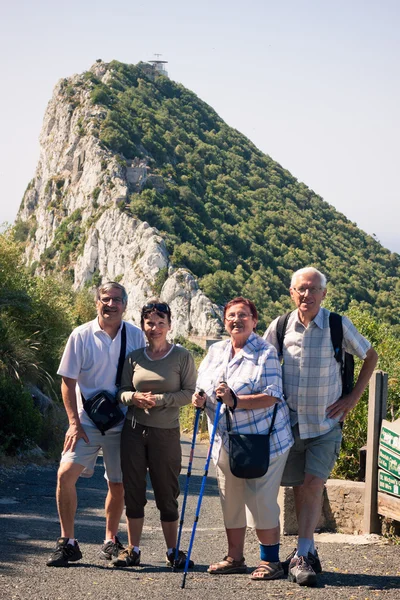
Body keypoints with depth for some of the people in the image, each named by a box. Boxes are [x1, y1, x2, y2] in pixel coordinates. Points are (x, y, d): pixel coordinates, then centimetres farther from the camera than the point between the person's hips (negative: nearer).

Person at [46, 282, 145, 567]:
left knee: (118, 484, 8)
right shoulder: (81, 336, -4)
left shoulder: (136, 336, -1)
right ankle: (68, 542, -4)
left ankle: (111, 540, 27)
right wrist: (74, 422, -10)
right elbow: (68, 382, -2)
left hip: (123, 423, 1)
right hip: (87, 422, -1)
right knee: (66, 474, -15)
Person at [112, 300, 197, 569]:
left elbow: (191, 393, -6)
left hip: (166, 433, -3)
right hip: (134, 431, 3)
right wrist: (134, 397, -11)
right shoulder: (134, 357, 8)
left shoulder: (182, 356, -1)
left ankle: (173, 551, 14)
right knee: (133, 491, 6)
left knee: (167, 494, 2)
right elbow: (122, 391, 11)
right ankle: (133, 550, 15)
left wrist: (159, 400, -16)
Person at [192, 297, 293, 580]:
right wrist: (200, 398, -7)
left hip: (262, 439, -6)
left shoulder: (265, 353, -10)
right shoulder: (216, 351, 10)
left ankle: (271, 561, 4)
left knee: (262, 501, -6)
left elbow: (271, 397, -18)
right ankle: (235, 558, 23)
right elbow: (203, 385, 17)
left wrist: (235, 401, -29)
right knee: (231, 500, 12)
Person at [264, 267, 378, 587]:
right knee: (299, 488, 8)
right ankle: (308, 550, 22)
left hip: (325, 423, -2)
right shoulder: (280, 328, -1)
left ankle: (301, 557, -12)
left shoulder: (339, 326, -7)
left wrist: (354, 397, 0)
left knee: (314, 485, -12)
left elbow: (371, 356, 7)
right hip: (290, 422, 3)